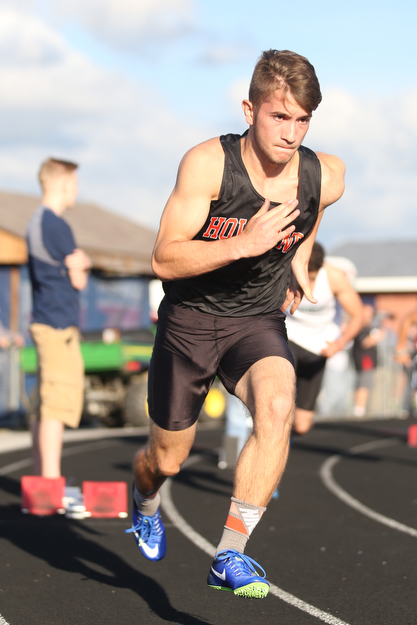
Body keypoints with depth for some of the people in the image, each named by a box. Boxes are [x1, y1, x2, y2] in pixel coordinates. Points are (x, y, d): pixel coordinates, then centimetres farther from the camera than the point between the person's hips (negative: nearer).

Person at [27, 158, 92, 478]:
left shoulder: (36, 221, 17)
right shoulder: (57, 226, -14)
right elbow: (78, 280, -10)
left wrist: (78, 262, -1)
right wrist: (82, 267, 10)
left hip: (44, 320, 10)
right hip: (59, 325, -10)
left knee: (45, 406, 13)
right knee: (58, 405, -10)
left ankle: (42, 477, 19)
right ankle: (52, 483, -11)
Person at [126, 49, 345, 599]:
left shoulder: (325, 177, -11)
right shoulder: (208, 164, -21)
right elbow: (164, 260, -23)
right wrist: (244, 244, -34)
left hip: (259, 323, 2)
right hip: (189, 321, -1)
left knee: (277, 407, -31)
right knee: (167, 459, 11)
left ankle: (230, 556, -24)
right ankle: (145, 504, 51)